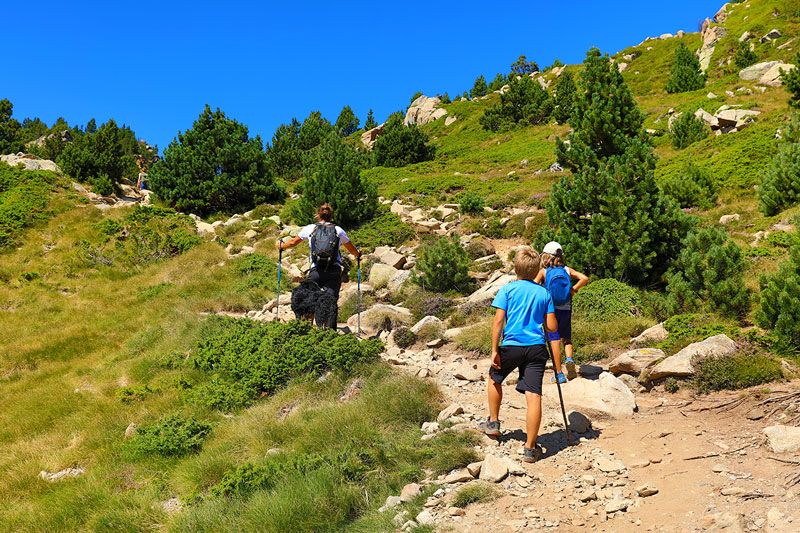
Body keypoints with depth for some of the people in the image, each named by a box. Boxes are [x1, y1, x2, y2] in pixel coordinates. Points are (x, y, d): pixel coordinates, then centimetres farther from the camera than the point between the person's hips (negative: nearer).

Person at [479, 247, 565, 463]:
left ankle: (493, 423, 35)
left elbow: (499, 320, -7)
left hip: (511, 346, -1)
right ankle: (530, 448, 1)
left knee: (495, 379, 26)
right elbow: (552, 327, 5)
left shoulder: (507, 289, 0)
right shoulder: (544, 293, 7)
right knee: (534, 396, -2)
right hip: (537, 347, 1)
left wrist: (494, 350, -5)